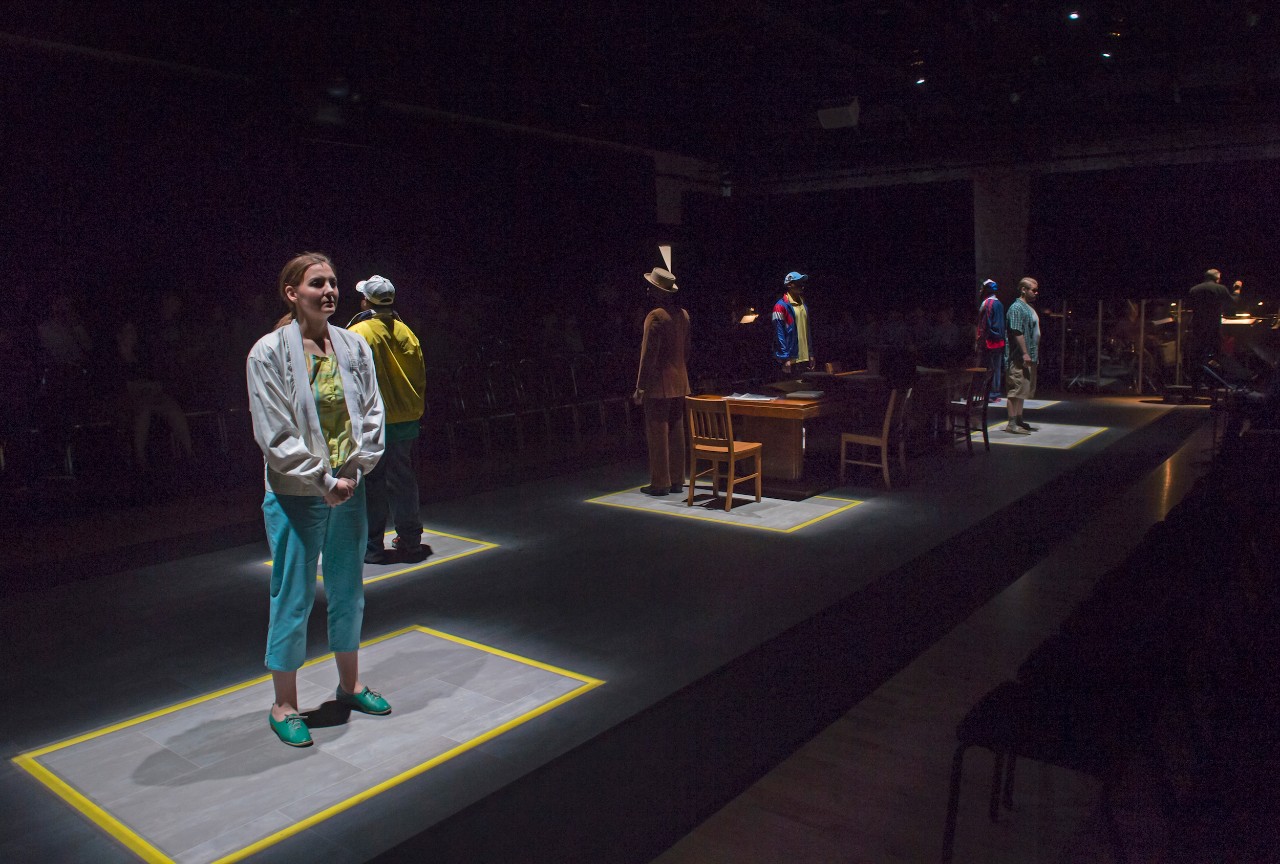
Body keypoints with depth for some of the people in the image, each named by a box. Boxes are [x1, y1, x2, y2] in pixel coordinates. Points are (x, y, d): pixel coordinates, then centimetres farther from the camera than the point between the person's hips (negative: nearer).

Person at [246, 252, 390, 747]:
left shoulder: (353, 345, 3)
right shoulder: (268, 353, -10)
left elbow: (372, 414, 5)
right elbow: (274, 434, -13)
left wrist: (354, 470, -6)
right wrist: (323, 481, -15)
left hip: (348, 490, 5)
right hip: (295, 496, -5)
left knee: (348, 591, 16)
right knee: (293, 599, 5)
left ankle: (349, 684, 35)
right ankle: (284, 706, 21)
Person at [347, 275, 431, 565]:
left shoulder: (356, 334, -12)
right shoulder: (406, 332, 4)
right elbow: (420, 378, 10)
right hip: (406, 420, 5)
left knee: (370, 484, 3)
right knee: (403, 480, 14)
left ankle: (371, 546, 10)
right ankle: (410, 539, 23)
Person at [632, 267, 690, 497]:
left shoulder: (655, 317, -15)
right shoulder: (683, 315, 9)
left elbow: (649, 354, -16)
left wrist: (640, 387, -11)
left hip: (658, 385, -7)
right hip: (680, 384, 7)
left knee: (657, 434, -2)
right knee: (676, 432, 11)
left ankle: (660, 483, 2)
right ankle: (677, 481, 16)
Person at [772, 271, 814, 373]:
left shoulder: (803, 306, 16)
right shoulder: (781, 306, -9)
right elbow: (779, 334, -13)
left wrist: (810, 353, 14)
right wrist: (785, 358, -18)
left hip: (804, 357, 8)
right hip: (790, 358, -8)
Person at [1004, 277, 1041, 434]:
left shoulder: (1029, 308, 20)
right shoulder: (1017, 307, -13)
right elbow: (1017, 332, -20)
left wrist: (1034, 355, 23)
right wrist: (1025, 353, -24)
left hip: (1029, 357, 11)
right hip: (1019, 358, -11)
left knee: (1023, 390, 14)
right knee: (1016, 389, -10)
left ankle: (1019, 420, 21)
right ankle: (1012, 423, -9)